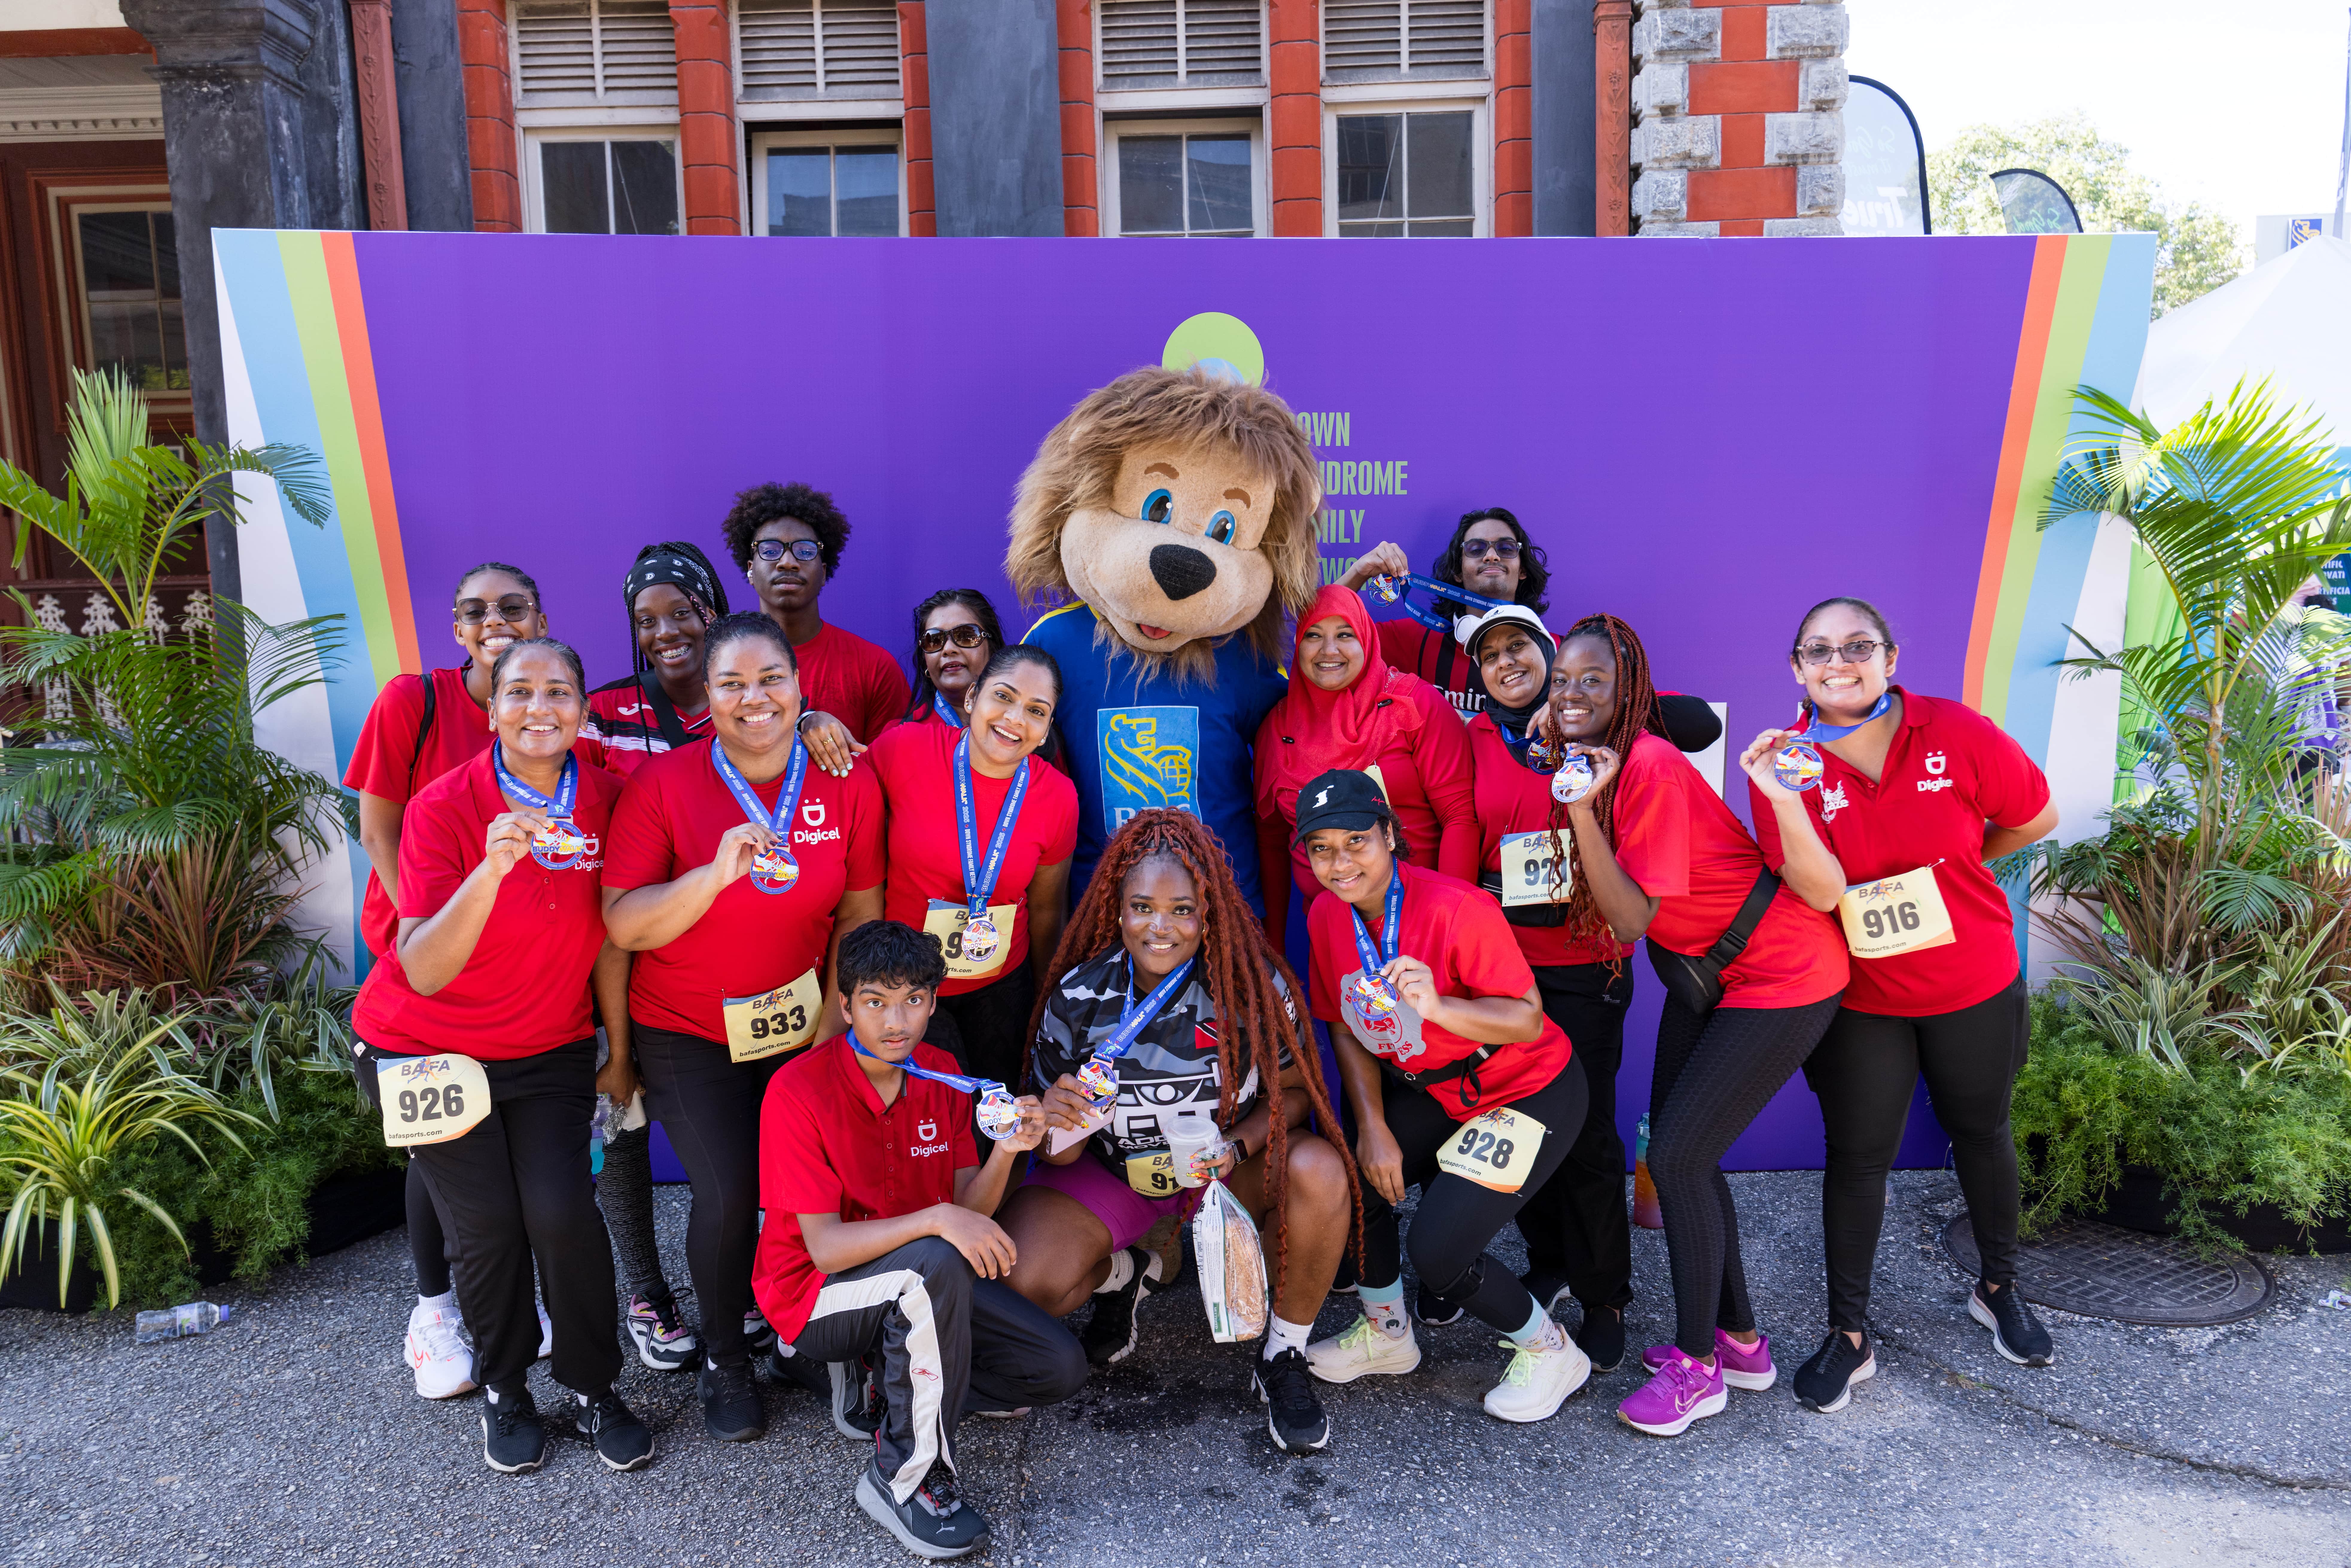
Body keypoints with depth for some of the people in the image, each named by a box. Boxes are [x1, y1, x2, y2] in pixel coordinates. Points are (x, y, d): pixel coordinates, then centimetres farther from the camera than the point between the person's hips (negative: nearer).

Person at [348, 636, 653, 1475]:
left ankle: (593, 1389, 13)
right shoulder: (445, 807, -20)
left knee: (563, 1212, -11)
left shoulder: (605, 799, -9)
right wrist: (491, 870, -42)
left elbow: (608, 934, 2)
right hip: (429, 1047, -2)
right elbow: (423, 972, -27)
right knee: (486, 1226, -4)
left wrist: (621, 1051, 6)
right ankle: (505, 1391, 24)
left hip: (550, 1047, 2)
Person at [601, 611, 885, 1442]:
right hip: (689, 1032, -2)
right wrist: (719, 872, -30)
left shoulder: (847, 783, -7)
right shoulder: (662, 783, -13)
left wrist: (834, 1020, -4)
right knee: (730, 1193, -11)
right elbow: (624, 925, -16)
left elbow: (859, 913, 1)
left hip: (800, 1023, 2)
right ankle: (722, 1358, 18)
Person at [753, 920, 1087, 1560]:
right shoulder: (798, 1091, -22)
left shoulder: (942, 1075, -3)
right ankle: (906, 1478, -20)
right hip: (817, 1295, -6)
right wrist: (937, 1221, -38)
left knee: (1060, 1368, -6)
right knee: (935, 1262, -37)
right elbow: (825, 1247, -25)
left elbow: (968, 1213, -4)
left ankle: (886, 1382, 8)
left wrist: (1005, 1154, -24)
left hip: (919, 1281, 6)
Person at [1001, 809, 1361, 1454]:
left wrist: (1236, 1146, -26)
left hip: (1228, 1163, 0)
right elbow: (1062, 1153, -9)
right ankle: (1123, 1274, 15)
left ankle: (1282, 1361, -6)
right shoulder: (1079, 998, -17)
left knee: (1320, 1174, -32)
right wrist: (1055, 1122, -35)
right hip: (1113, 1167, 1)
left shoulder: (1252, 984, -19)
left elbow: (1293, 1092, -6)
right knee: (1023, 1283, -23)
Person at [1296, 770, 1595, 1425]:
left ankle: (1551, 1351, 15)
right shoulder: (1327, 916, -8)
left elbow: (1528, 1021, -26)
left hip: (1530, 1093, -7)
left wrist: (1437, 1006, -42)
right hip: (1429, 1090, 7)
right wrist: (1374, 1130, -6)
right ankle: (1387, 1333, 26)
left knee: (1438, 1250, -14)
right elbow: (1349, 1030, 2)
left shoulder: (1457, 909, -29)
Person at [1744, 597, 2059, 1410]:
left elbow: (2035, 820, 0)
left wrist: (1949, 862, 5)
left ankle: (1999, 1289, 45)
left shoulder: (1957, 733, -15)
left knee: (1981, 1133, 20)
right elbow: (1821, 892, -25)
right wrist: (1785, 800, -37)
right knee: (1857, 1158, 5)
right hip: (1860, 999, -1)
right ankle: (1849, 1336, 19)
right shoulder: (1786, 764, -15)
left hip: (1974, 984, 1)